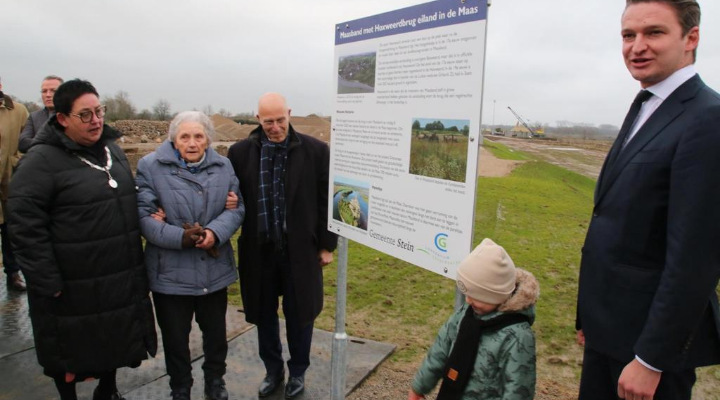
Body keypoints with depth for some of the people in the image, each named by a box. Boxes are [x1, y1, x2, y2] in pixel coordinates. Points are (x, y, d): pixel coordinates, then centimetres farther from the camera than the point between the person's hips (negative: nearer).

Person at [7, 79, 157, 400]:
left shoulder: (111, 149, 8)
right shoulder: (42, 159, -13)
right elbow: (24, 224, -16)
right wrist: (47, 282, -16)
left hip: (120, 278, 6)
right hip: (73, 286, -6)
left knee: (116, 340, 21)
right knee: (72, 352, 12)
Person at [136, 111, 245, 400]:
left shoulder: (223, 166, 4)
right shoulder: (151, 166, -7)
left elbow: (236, 208, -2)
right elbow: (144, 216, -14)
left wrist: (214, 232, -21)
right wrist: (181, 237, -25)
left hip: (215, 269, 3)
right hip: (171, 272, -3)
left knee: (216, 331, 19)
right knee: (175, 337, 13)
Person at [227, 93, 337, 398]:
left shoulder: (315, 151, -6)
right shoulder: (240, 152, -1)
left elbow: (326, 201, -2)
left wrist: (327, 245, -2)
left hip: (300, 249, -2)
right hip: (259, 249, 2)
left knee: (299, 315, 12)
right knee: (264, 315, 16)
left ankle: (297, 372, 35)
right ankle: (273, 370, 38)